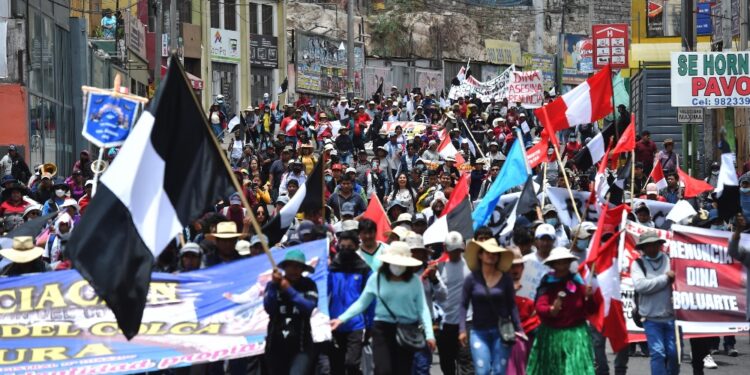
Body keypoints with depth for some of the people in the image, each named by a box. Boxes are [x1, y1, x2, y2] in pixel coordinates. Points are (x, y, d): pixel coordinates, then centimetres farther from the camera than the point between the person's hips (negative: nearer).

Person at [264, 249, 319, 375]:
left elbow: (310, 307, -15)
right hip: (276, 345, 3)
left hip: (300, 346, -3)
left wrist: (289, 290, -21)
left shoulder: (308, 285, 1)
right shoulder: (272, 285, 4)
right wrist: (274, 286, -21)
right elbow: (268, 308, -10)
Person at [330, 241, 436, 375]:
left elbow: (422, 308, -3)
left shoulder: (414, 280, -1)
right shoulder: (376, 278, -1)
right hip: (383, 329, -1)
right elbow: (362, 303, 6)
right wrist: (342, 319, -2)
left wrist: (429, 334, -11)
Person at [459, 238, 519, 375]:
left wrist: (518, 329, 0)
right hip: (479, 332, -1)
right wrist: (462, 330, -7)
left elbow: (512, 306, 5)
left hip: (501, 331, 1)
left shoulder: (505, 279, 2)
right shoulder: (472, 279, 0)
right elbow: (463, 305, 1)